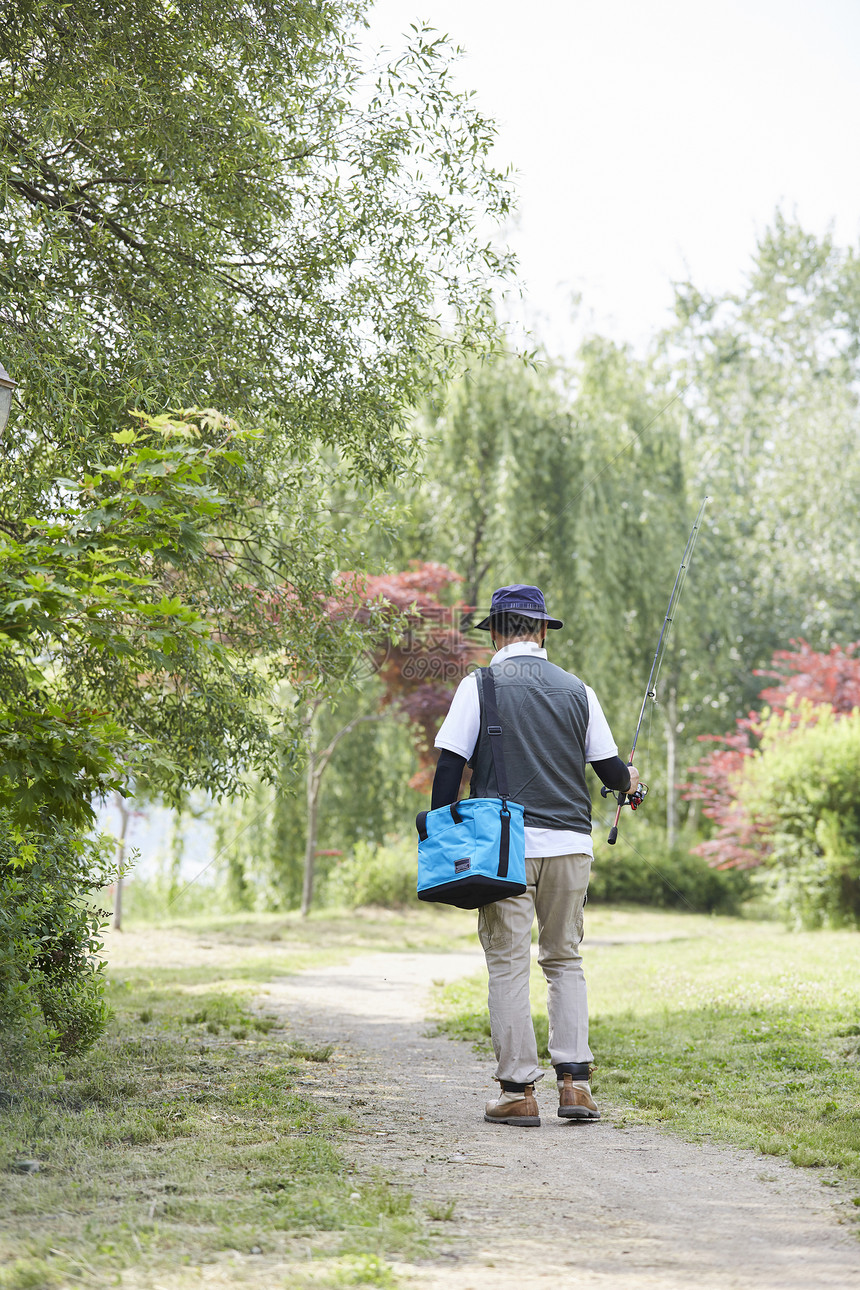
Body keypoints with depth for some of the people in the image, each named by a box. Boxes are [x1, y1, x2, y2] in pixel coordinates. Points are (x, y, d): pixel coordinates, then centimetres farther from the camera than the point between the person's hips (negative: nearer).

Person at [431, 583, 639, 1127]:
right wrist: (631, 780, 33)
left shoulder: (479, 686, 0)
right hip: (570, 843, 3)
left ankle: (519, 1090, 3)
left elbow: (450, 766, -5)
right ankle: (575, 1082, 5)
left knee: (509, 964, 3)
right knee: (565, 959, 13)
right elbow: (612, 770, 10)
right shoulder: (577, 689, 8)